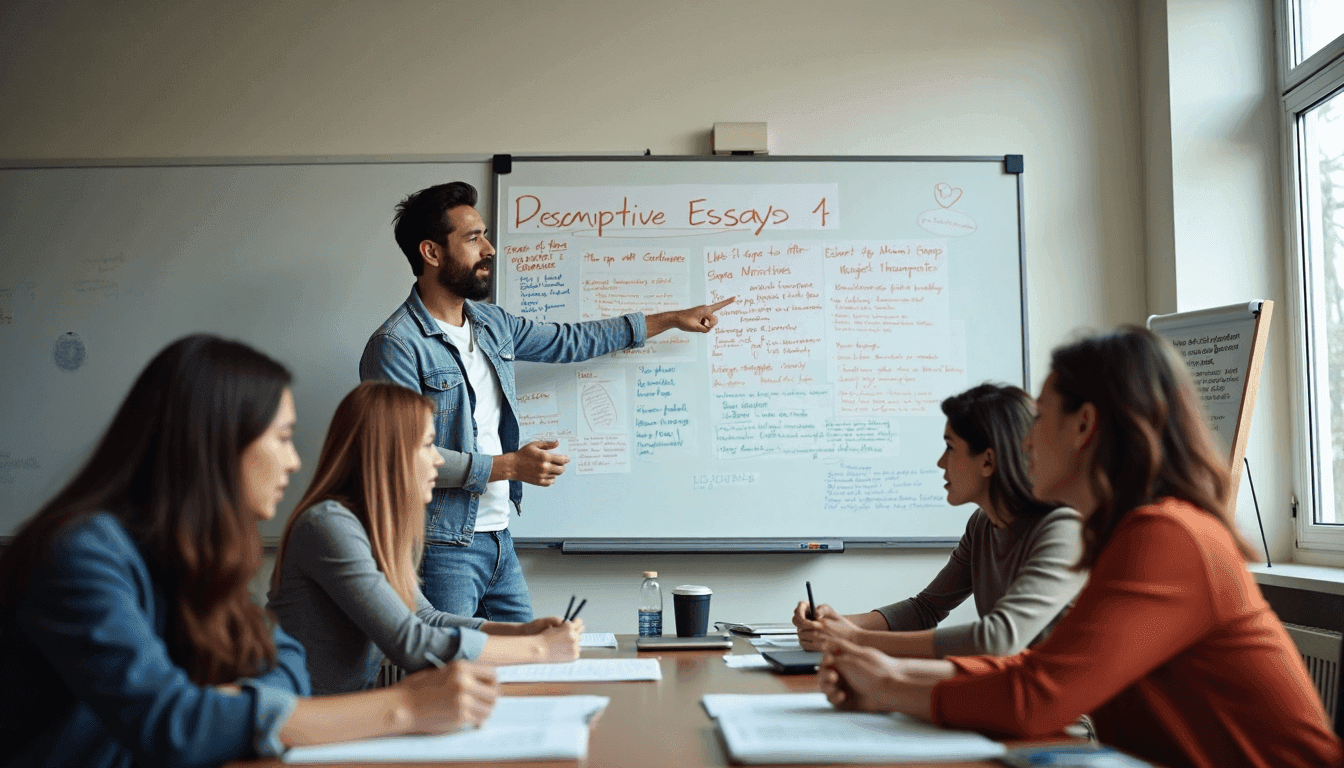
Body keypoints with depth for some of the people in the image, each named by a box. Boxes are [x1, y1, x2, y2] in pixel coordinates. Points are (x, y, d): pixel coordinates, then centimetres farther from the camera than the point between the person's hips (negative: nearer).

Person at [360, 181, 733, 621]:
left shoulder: (491, 325, 12)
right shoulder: (396, 346, -14)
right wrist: (508, 466, -17)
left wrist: (670, 319, 27)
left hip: (499, 541, 8)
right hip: (441, 549, -8)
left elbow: (571, 341, 24)